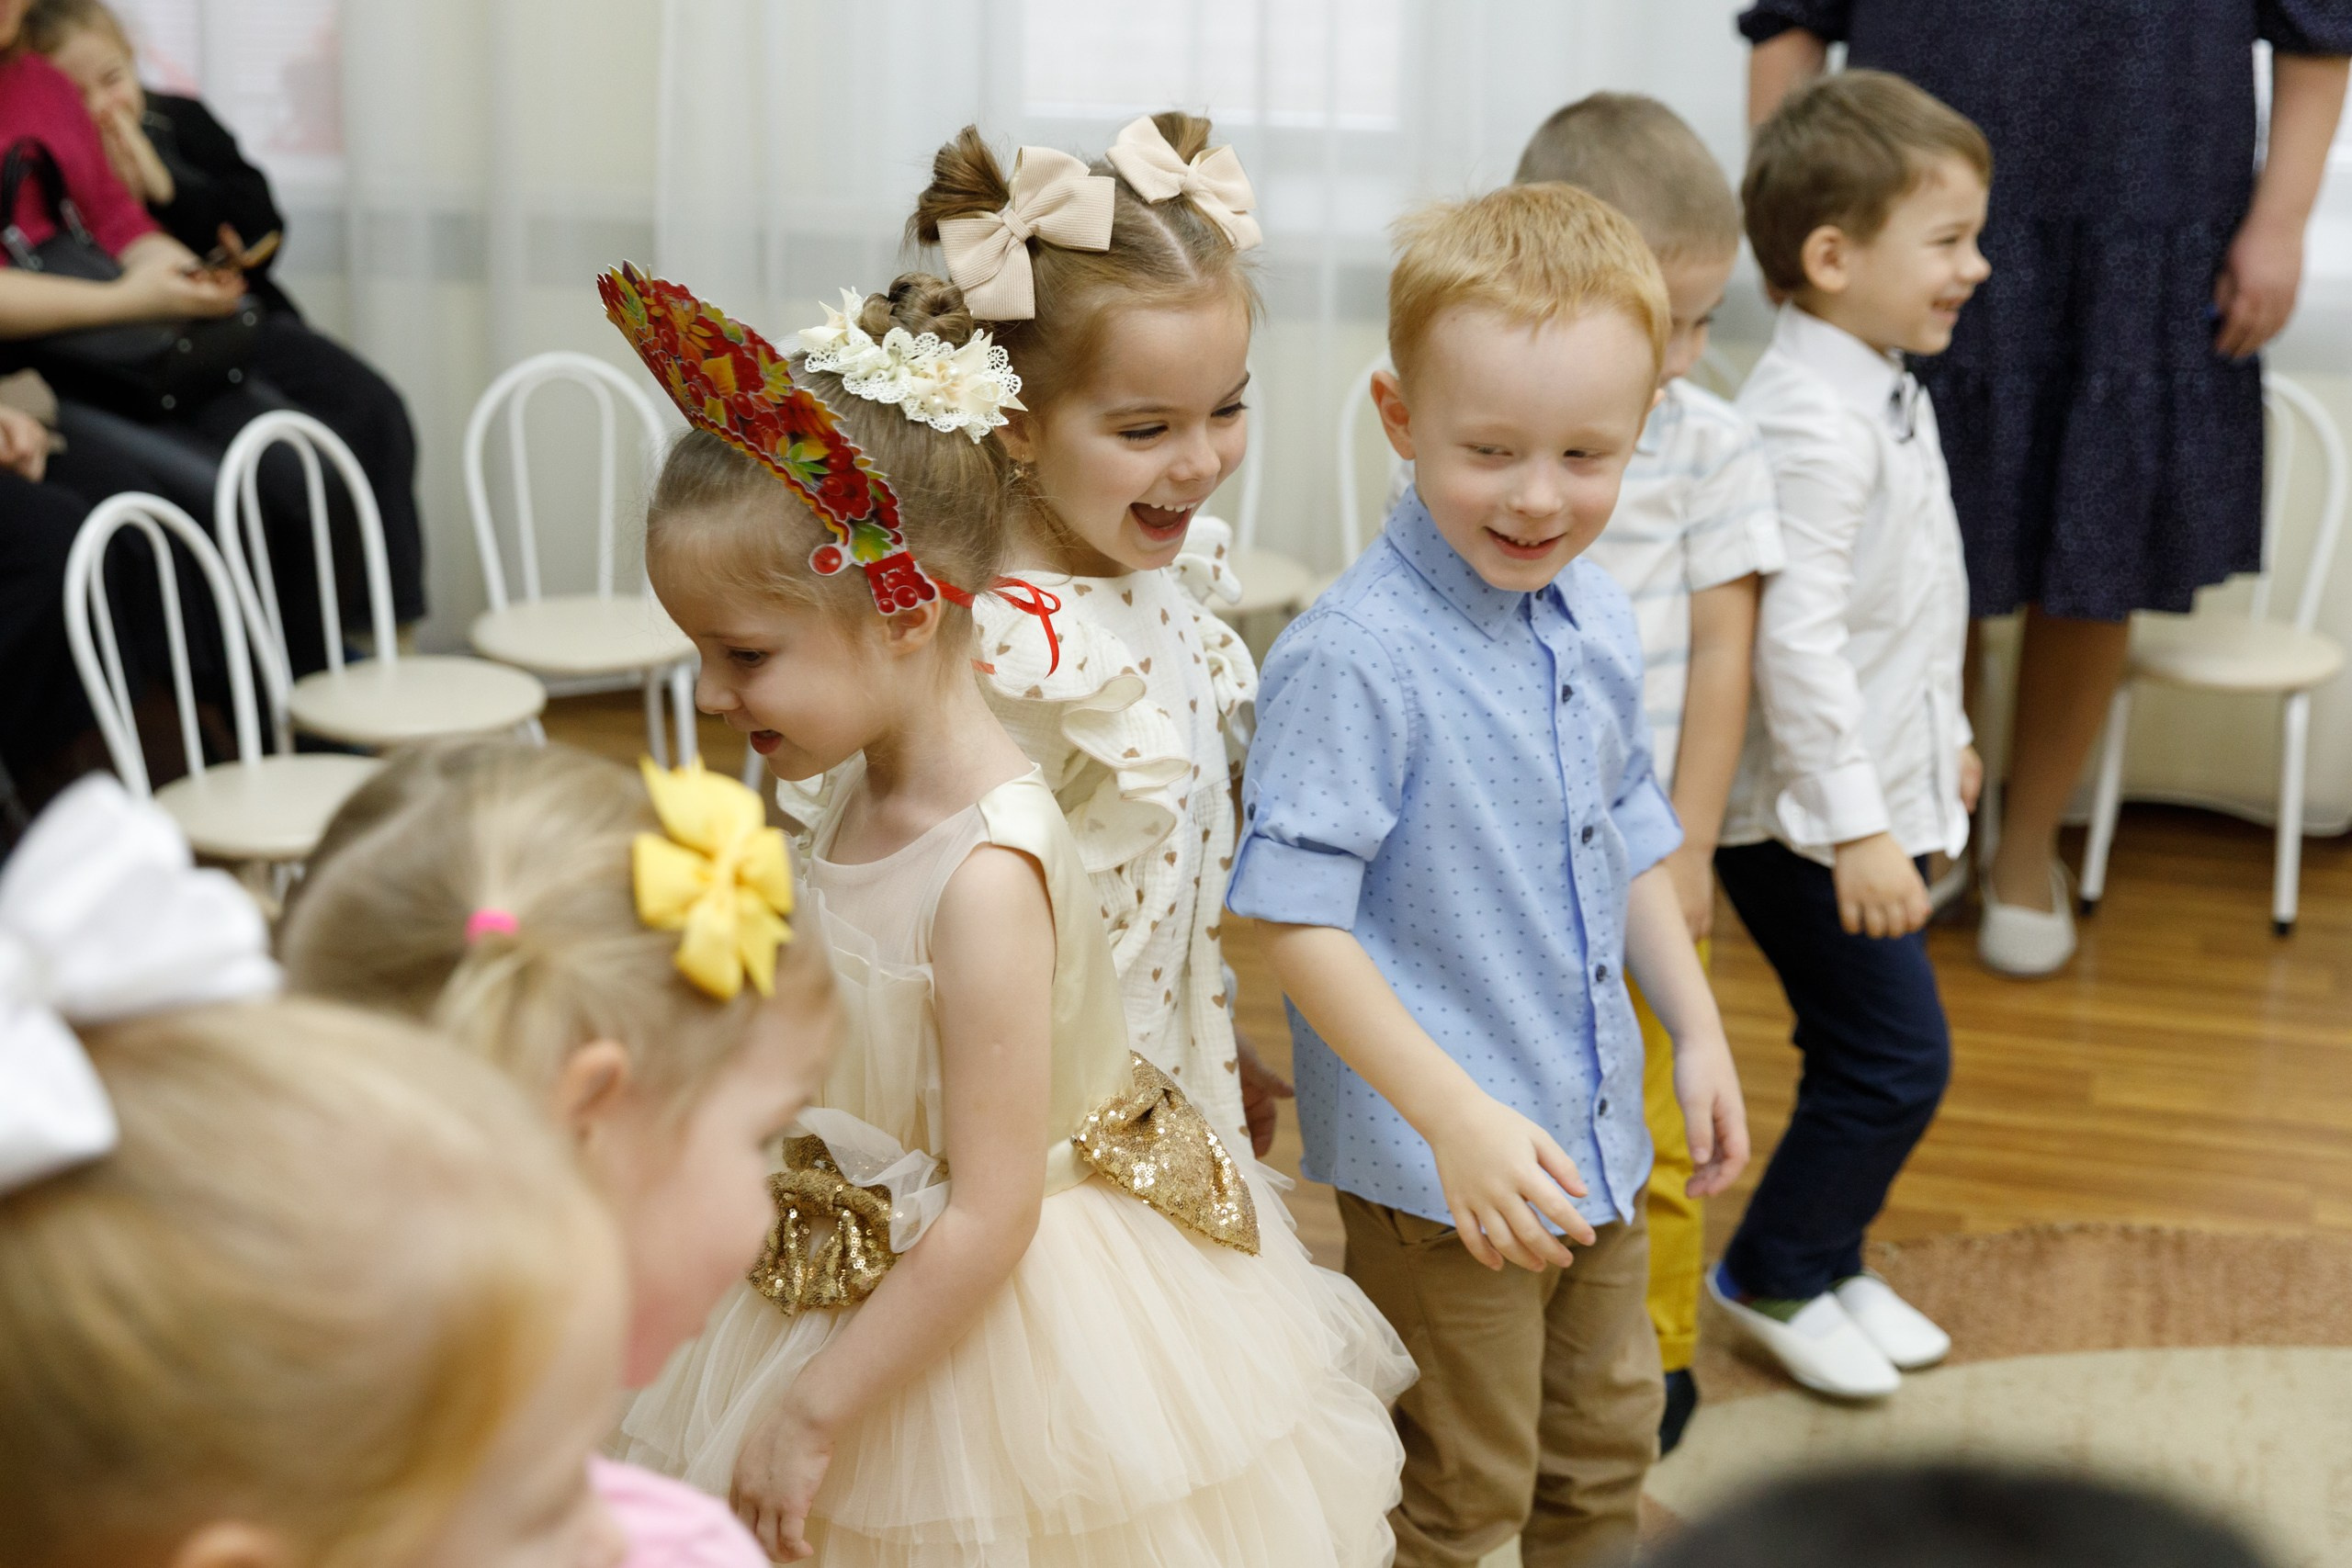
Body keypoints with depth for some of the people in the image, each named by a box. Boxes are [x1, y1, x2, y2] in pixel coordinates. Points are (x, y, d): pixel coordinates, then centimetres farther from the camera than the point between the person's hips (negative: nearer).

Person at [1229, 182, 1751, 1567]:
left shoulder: (1600, 621, 1)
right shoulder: (1352, 659, -24)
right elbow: (1298, 921, -25)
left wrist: (1698, 1031, 16)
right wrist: (1457, 1117, -28)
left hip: (1600, 1141, 8)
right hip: (1438, 1174, -7)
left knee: (1607, 1450, 25)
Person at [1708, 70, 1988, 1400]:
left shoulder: (1890, 394, 10)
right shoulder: (1811, 424, -23)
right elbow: (1796, 638, -27)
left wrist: (1946, 735, 28)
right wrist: (1856, 826, -26)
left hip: (1881, 795, 10)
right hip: (1810, 815, -10)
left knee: (1875, 1056, 16)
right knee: (1897, 1055, -4)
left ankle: (1829, 1264, 32)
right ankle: (1774, 1278, 14)